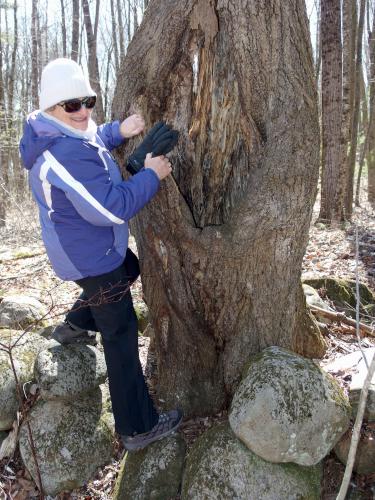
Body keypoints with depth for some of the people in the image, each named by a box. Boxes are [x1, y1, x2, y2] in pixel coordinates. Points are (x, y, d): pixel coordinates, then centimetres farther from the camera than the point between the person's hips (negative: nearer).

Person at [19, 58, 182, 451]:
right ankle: (138, 428, 12)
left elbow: (92, 142, 21)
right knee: (121, 336, -2)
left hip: (82, 247, 10)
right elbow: (114, 208, -32)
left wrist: (118, 131, 1)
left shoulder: (55, 135, 0)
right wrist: (150, 175, -20)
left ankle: (74, 327, 42)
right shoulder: (65, 155, -31)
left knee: (128, 269, 35)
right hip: (91, 257, -10)